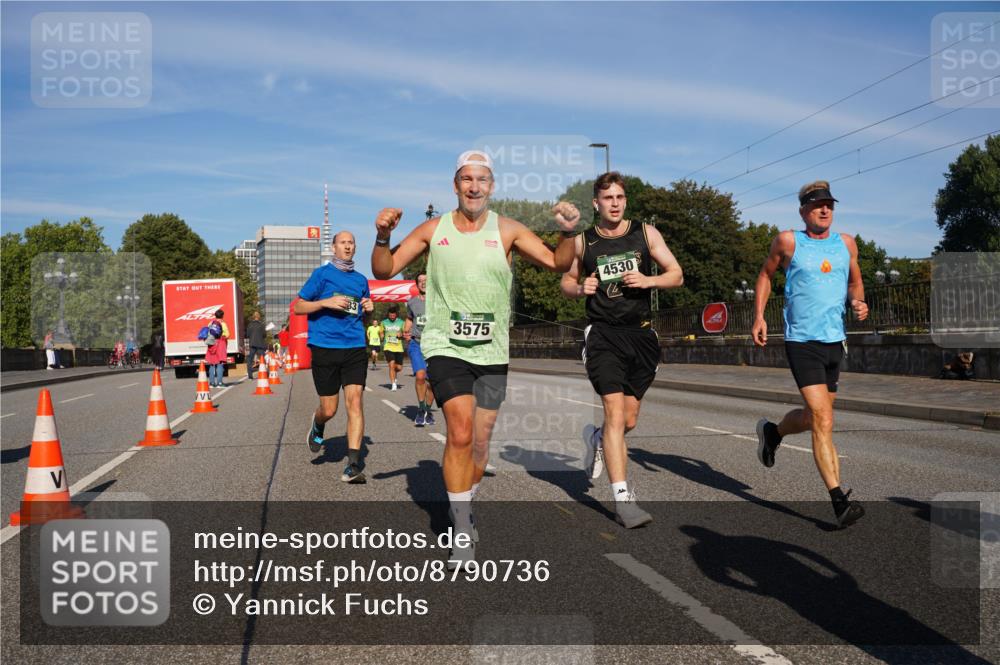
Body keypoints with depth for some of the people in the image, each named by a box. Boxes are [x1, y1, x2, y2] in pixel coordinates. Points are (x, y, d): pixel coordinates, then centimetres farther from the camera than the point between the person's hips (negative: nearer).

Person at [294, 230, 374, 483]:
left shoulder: (361, 279, 15)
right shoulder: (322, 273, 4)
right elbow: (298, 306, 2)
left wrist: (369, 309, 4)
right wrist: (326, 302, -12)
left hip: (355, 348, 2)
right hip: (325, 347, -2)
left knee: (355, 401, -12)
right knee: (329, 409, 3)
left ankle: (354, 464, -12)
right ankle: (317, 425, 41)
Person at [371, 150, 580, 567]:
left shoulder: (507, 231, 3)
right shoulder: (433, 230, 4)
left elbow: (557, 264, -2)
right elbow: (384, 271, 4)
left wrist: (569, 233, -21)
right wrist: (383, 237, -15)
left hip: (491, 351, 2)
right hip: (445, 347, -2)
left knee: (480, 442, 9)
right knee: (460, 432, -18)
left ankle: (465, 508, 35)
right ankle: (462, 534, -8)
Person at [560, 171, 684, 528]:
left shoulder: (646, 233, 6)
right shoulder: (583, 241, 5)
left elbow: (677, 275, 8)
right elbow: (566, 280, 17)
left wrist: (648, 280, -12)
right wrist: (579, 288, -6)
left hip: (641, 334, 2)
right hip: (603, 335, -2)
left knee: (629, 421, 9)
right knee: (615, 413, -15)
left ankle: (596, 438, 44)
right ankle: (623, 498, -11)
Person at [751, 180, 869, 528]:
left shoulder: (846, 243, 10)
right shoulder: (788, 241, -2)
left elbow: (855, 282, 22)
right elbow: (766, 275, 11)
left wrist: (858, 302, 0)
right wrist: (759, 316, 2)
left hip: (835, 341, 6)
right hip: (801, 341, -5)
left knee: (815, 416, 16)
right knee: (823, 421, -13)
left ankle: (772, 432, 47)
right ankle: (839, 499, -11)